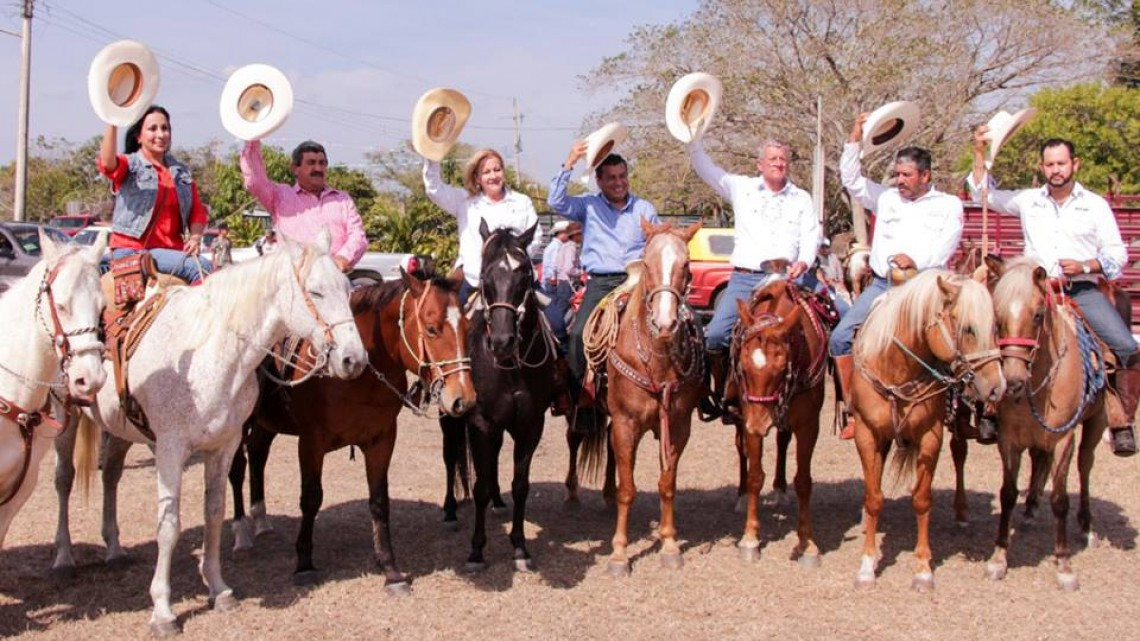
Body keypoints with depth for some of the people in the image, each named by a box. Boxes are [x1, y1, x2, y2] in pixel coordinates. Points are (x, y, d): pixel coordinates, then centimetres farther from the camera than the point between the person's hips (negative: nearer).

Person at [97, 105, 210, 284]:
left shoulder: (182, 172, 19)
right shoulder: (130, 165, 5)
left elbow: (197, 211, 16)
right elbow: (107, 163, -19)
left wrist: (195, 238, -5)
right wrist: (112, 124, -28)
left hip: (172, 249, 5)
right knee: (201, 267, -27)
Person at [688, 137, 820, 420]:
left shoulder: (802, 198, 16)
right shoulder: (742, 188, 14)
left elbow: (811, 236, 7)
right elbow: (705, 168, 11)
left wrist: (803, 262, -12)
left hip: (784, 278, 0)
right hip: (744, 277, 0)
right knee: (716, 335, -14)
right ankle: (723, 393, 6)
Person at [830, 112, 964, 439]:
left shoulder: (949, 204, 9)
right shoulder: (887, 198, 18)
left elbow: (945, 246, -4)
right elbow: (852, 181, 14)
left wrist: (917, 260, -22)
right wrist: (854, 140, 6)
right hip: (883, 284, 3)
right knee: (841, 336, -11)